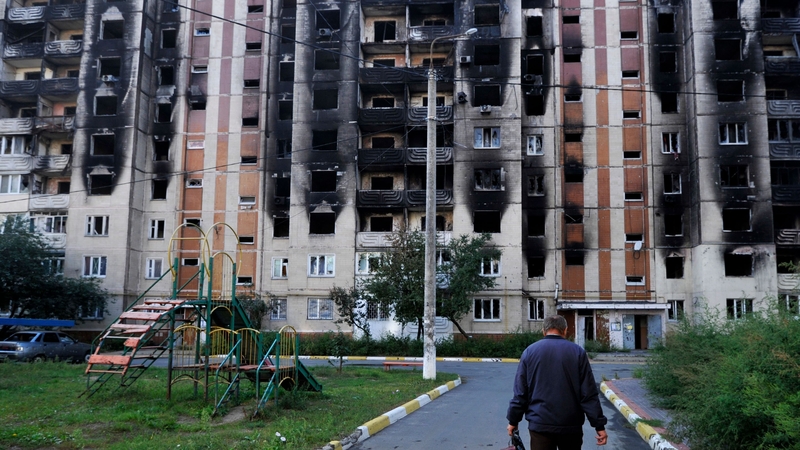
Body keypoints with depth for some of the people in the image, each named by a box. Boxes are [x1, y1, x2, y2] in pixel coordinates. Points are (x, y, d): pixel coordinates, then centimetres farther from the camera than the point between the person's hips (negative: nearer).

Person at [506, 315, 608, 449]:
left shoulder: (530, 351, 2)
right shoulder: (578, 352, -1)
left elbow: (520, 392, 2)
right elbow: (589, 394, -5)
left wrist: (513, 420, 11)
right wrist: (599, 424, 0)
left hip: (540, 424, 0)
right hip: (571, 424, 0)